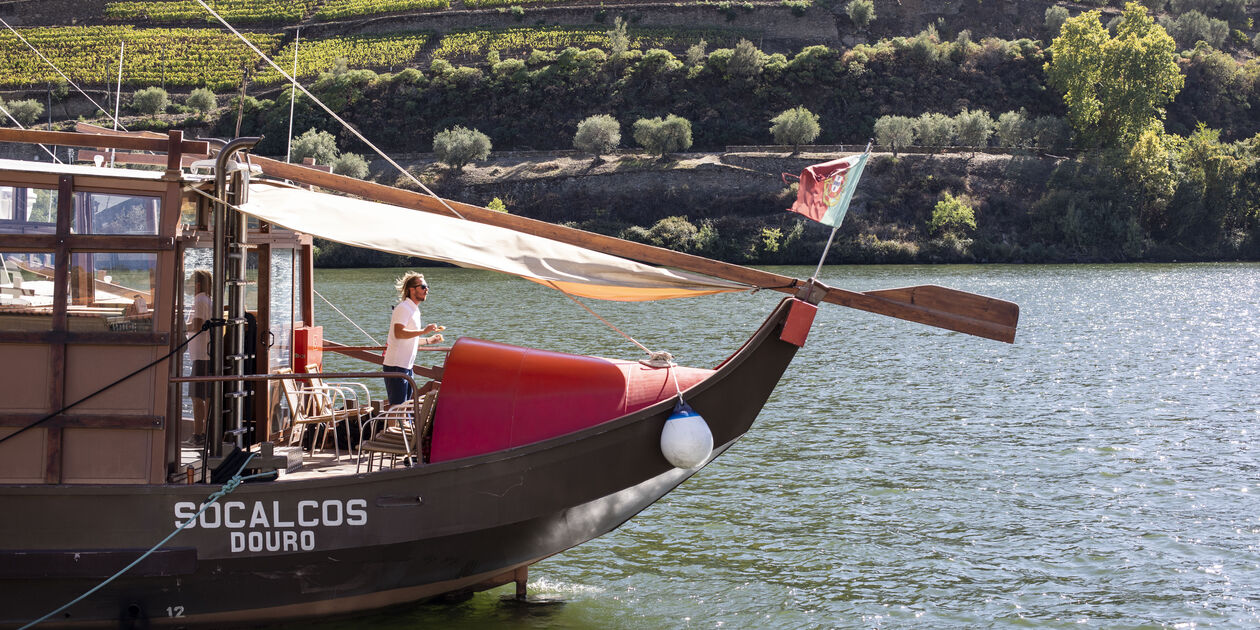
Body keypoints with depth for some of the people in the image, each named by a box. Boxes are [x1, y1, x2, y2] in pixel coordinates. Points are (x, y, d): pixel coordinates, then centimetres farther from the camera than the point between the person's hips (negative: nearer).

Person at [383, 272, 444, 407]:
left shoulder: (414, 309, 19)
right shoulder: (403, 308, -12)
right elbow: (399, 333, -26)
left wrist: (428, 340, 20)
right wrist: (424, 331, -28)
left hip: (406, 366, 10)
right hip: (396, 365, -10)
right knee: (398, 406, -9)